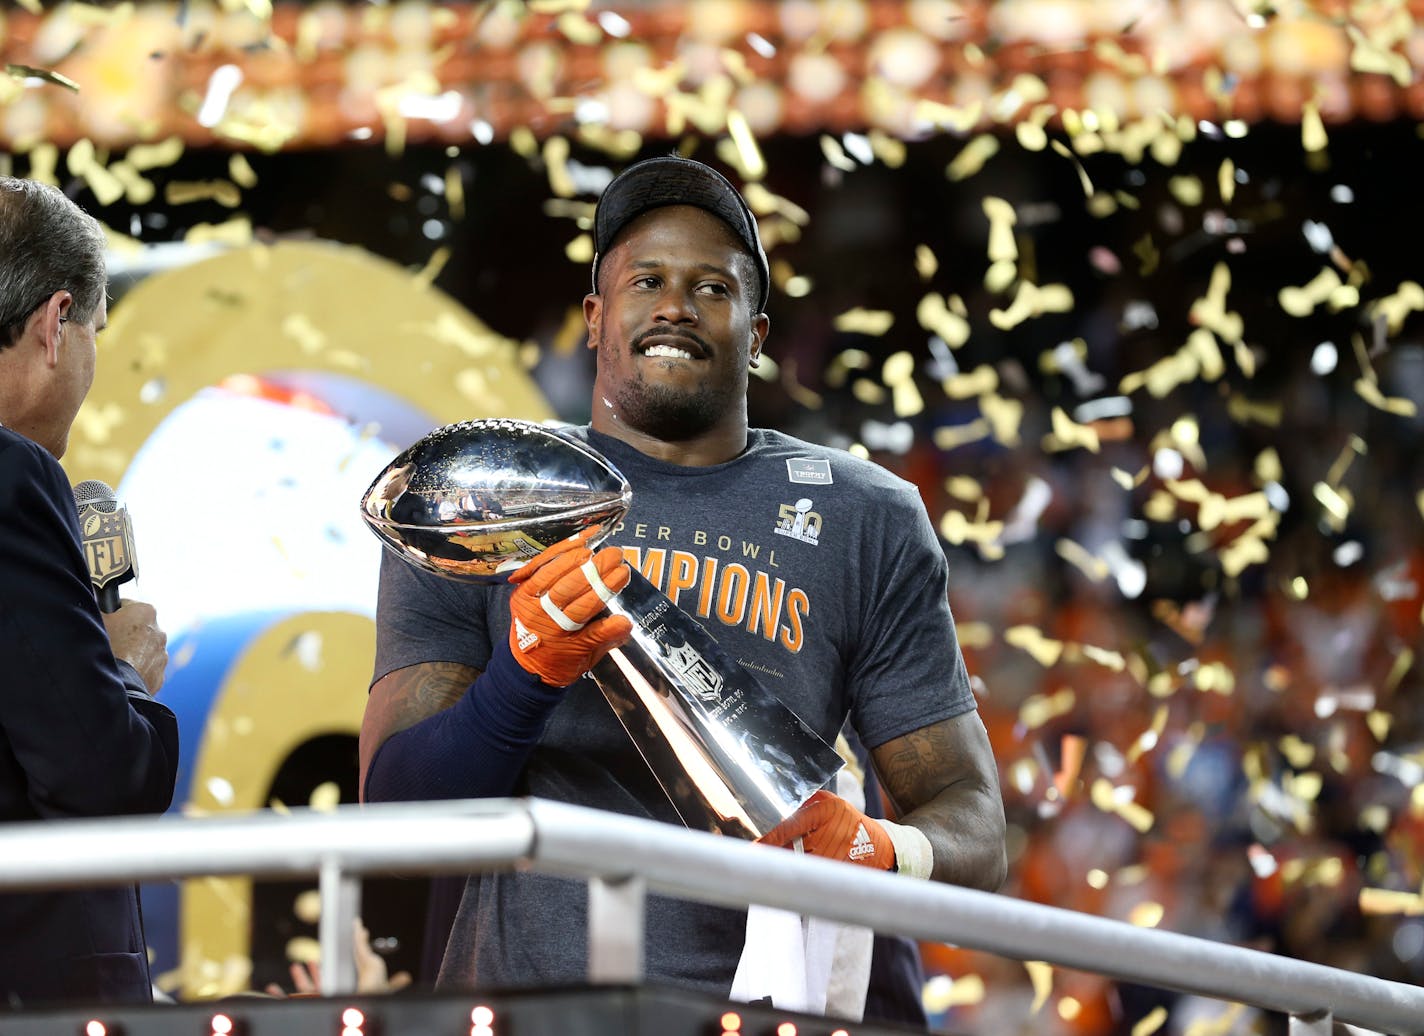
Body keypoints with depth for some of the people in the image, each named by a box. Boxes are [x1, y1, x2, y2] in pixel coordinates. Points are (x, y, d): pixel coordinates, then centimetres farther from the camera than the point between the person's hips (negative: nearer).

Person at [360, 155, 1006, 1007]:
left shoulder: (866, 525, 14)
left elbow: (973, 821, 10)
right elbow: (394, 810, 3)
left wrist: (884, 854, -12)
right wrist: (526, 673, -14)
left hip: (759, 1003, 1)